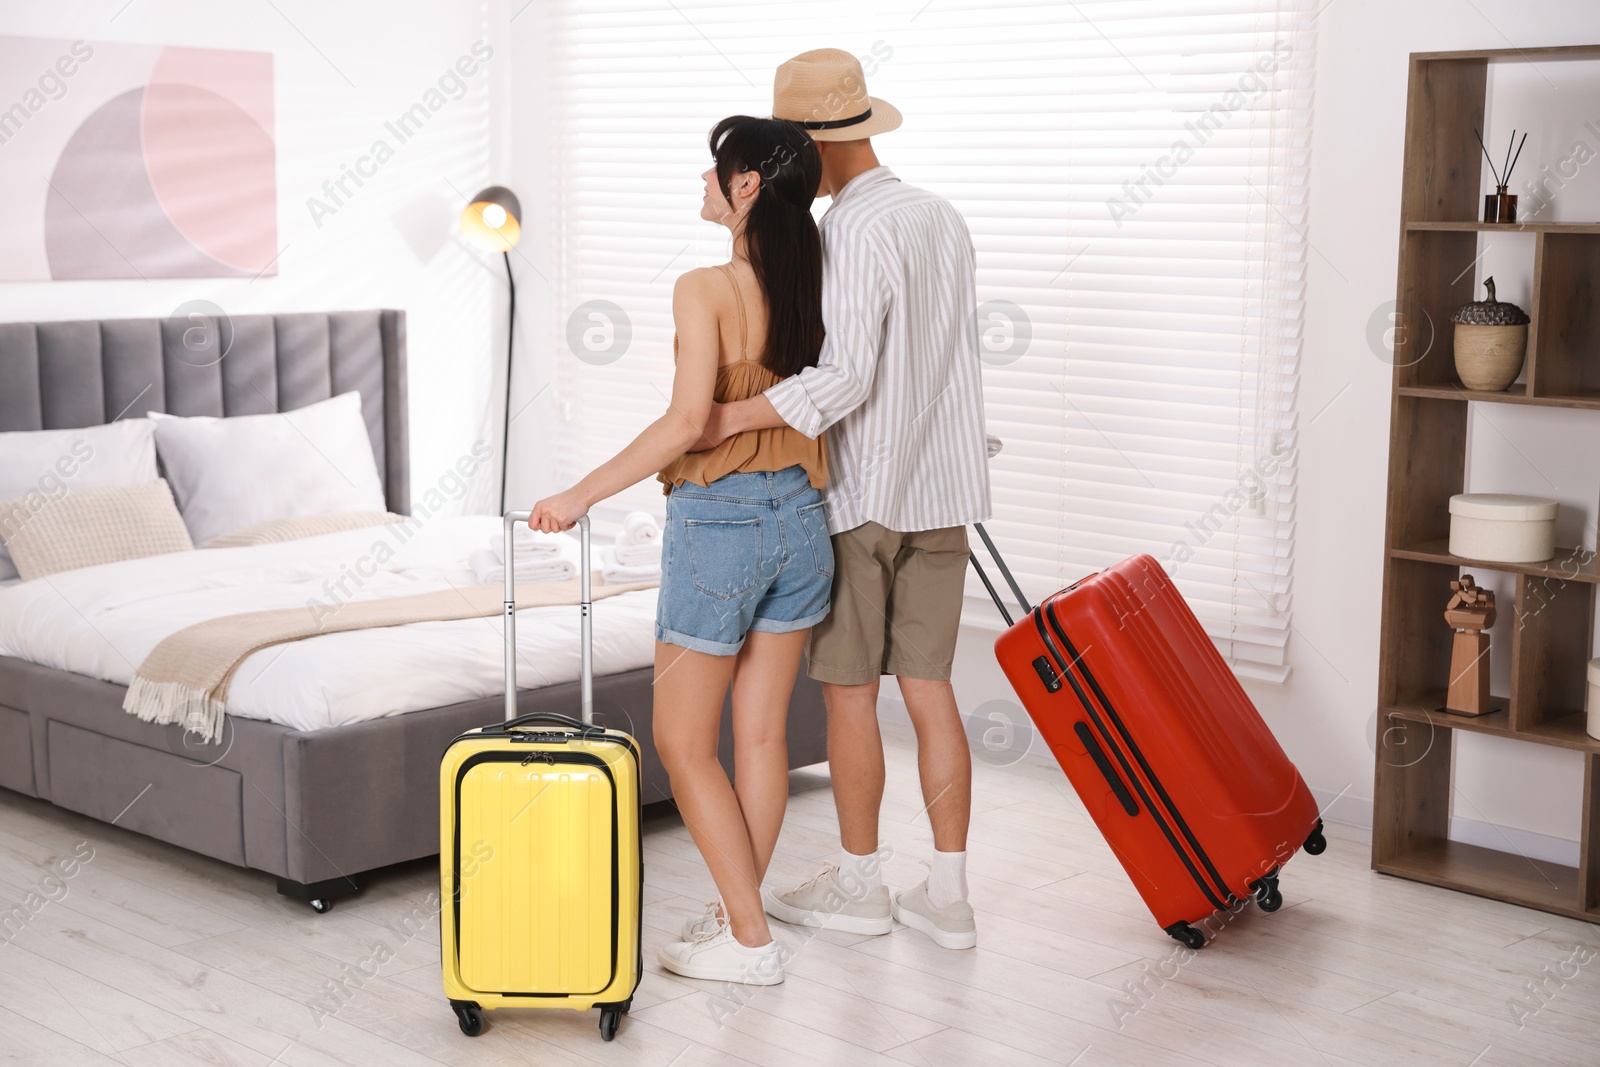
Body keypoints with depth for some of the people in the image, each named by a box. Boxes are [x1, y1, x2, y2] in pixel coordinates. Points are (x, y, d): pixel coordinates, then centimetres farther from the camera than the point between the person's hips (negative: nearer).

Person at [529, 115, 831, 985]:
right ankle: (738, 909, 24)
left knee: (682, 741, 6)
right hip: (800, 519, 7)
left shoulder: (705, 290, -16)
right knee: (760, 734, 14)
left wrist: (581, 495, -17)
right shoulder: (812, 289, 3)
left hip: (718, 522, -7)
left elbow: (686, 423, -23)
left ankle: (749, 939, 8)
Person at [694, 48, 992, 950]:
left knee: (848, 689, 5)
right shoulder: (944, 218, 10)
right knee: (929, 687, 9)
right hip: (942, 488, 7)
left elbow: (844, 378, -25)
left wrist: (726, 420, -26)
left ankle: (859, 884, 17)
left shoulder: (854, 232, -16)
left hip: (859, 494, -7)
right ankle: (949, 895, 12)